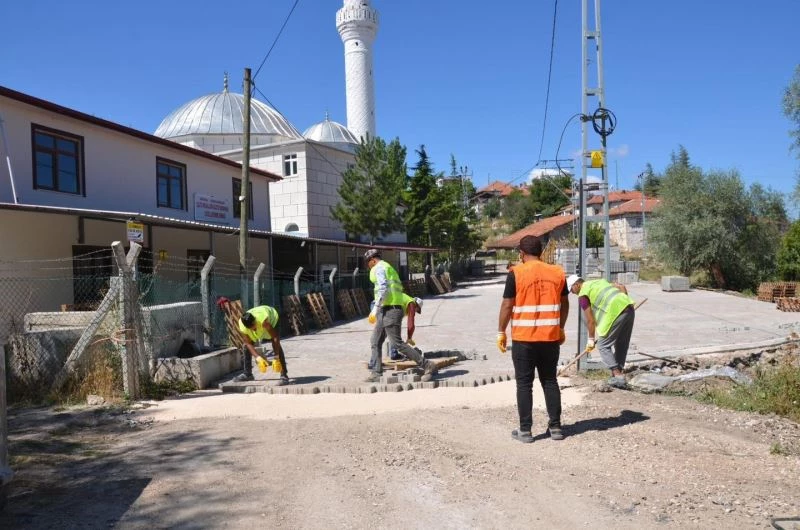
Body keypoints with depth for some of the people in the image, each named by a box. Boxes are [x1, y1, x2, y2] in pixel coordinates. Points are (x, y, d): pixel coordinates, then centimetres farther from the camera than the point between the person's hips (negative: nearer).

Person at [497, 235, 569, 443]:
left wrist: (501, 332, 1)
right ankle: (555, 427, 17)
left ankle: (525, 430, 7)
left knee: (524, 384, 4)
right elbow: (565, 303, 12)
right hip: (551, 337, 4)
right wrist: (561, 329, 23)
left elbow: (507, 305, -8)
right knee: (550, 381, 14)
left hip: (523, 338, -4)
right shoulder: (557, 273, 4)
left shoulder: (516, 273, -8)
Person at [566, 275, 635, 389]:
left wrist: (591, 339, 13)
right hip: (629, 308, 8)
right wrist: (625, 301, 19)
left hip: (615, 312, -8)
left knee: (603, 345, 4)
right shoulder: (599, 282, 27)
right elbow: (621, 287, 20)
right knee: (622, 344, 18)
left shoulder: (583, 295, 5)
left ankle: (617, 375, -2)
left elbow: (590, 320, 4)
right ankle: (619, 372, 23)